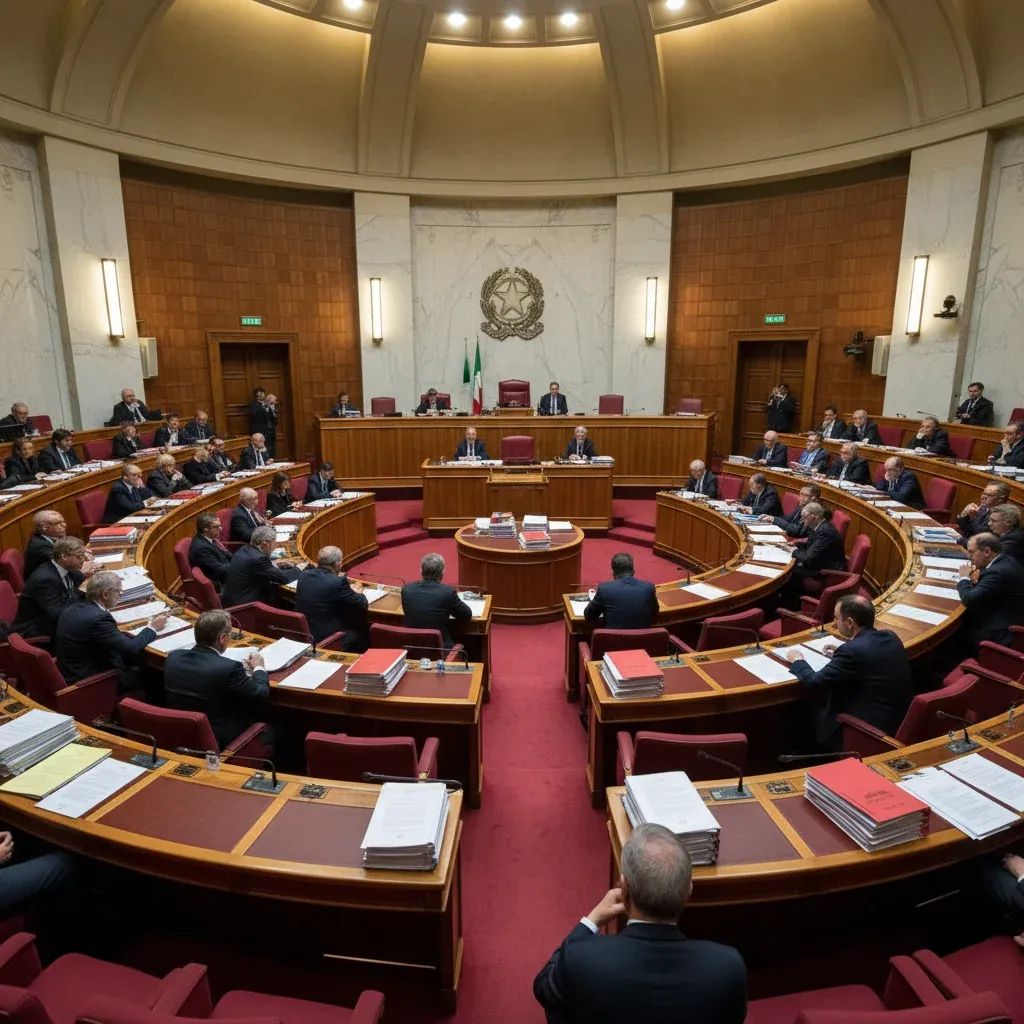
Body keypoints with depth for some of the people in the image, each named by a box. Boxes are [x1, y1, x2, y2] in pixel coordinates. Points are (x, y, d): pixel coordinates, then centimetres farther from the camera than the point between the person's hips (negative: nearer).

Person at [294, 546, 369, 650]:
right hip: (327, 639, -7)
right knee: (363, 632, 16)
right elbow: (363, 605, -10)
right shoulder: (338, 582, -20)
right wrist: (357, 592, 10)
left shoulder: (303, 576, -1)